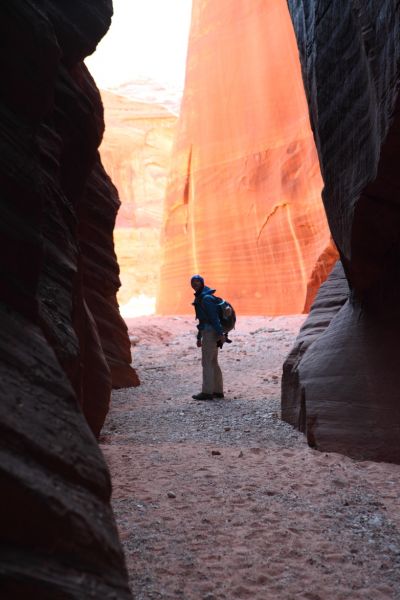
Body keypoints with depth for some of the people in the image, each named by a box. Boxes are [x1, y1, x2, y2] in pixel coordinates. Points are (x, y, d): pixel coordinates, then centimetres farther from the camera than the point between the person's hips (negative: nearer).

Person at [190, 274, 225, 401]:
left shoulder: (206, 298, -14)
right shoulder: (199, 298, 18)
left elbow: (214, 316, -20)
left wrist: (220, 334, -24)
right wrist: (199, 337, 23)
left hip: (210, 333, -10)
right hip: (208, 332, 10)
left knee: (206, 363, -7)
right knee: (213, 362, 11)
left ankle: (207, 392, -3)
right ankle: (218, 391, 16)